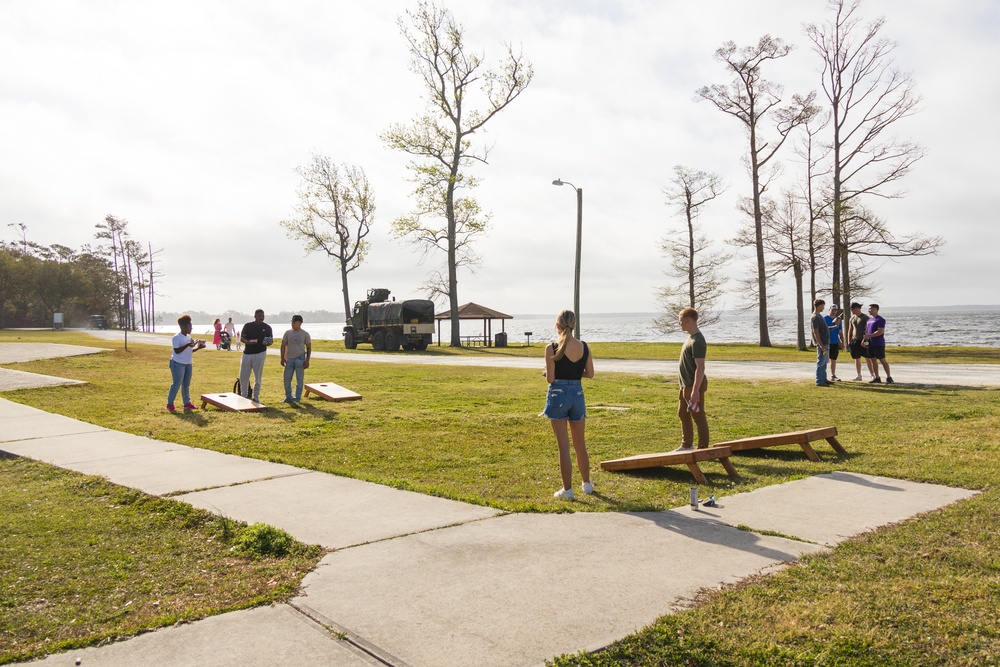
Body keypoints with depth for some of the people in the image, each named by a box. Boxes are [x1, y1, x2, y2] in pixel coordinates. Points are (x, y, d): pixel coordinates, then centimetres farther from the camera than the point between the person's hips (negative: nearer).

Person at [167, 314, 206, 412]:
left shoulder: (189, 337, 11)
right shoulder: (176, 337, -13)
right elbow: (177, 351, -19)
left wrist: (198, 347, -1)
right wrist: (187, 345, -28)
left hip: (188, 364, 8)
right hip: (178, 364, -8)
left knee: (186, 384, 12)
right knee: (176, 384, -5)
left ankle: (187, 403, 19)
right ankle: (170, 404, 3)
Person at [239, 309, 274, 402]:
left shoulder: (267, 327, 5)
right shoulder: (248, 325, 5)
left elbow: (271, 340, 8)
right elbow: (241, 337, 3)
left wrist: (267, 343, -16)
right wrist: (247, 341, -19)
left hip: (260, 354, -1)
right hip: (247, 353, 1)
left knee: (257, 376, 3)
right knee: (243, 376, 4)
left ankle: (256, 396, 13)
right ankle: (244, 395, 19)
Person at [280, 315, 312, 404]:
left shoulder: (305, 334, 0)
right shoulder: (288, 333, 6)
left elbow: (309, 348, 2)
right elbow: (283, 345, 8)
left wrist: (307, 360, -6)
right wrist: (282, 358, 0)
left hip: (300, 359, -3)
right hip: (289, 359, 3)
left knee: (299, 380, 1)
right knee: (287, 379, 2)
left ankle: (297, 398, 9)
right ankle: (288, 397, 15)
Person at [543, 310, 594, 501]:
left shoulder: (552, 348, -13)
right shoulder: (584, 347, -1)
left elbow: (550, 378, -14)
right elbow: (590, 373, 5)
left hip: (558, 395, -4)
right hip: (577, 394, 4)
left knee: (563, 445, 2)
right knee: (580, 444, 19)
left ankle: (567, 489, 6)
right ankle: (587, 484, 31)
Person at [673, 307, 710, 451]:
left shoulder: (697, 341, -21)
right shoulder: (691, 337, 10)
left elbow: (700, 367, -25)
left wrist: (695, 390, -27)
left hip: (694, 385, -10)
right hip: (686, 384, 10)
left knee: (698, 417, 0)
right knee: (683, 414, 19)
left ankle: (703, 449, 9)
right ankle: (687, 445, 31)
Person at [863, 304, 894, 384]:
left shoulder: (880, 319, -9)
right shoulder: (869, 320, 17)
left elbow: (880, 332, -19)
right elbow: (866, 331, 21)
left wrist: (869, 335, -19)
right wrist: (864, 339, 6)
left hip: (879, 344, -8)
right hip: (870, 344, 8)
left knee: (882, 360, -7)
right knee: (873, 361, 8)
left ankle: (889, 377, -2)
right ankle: (876, 378, 14)